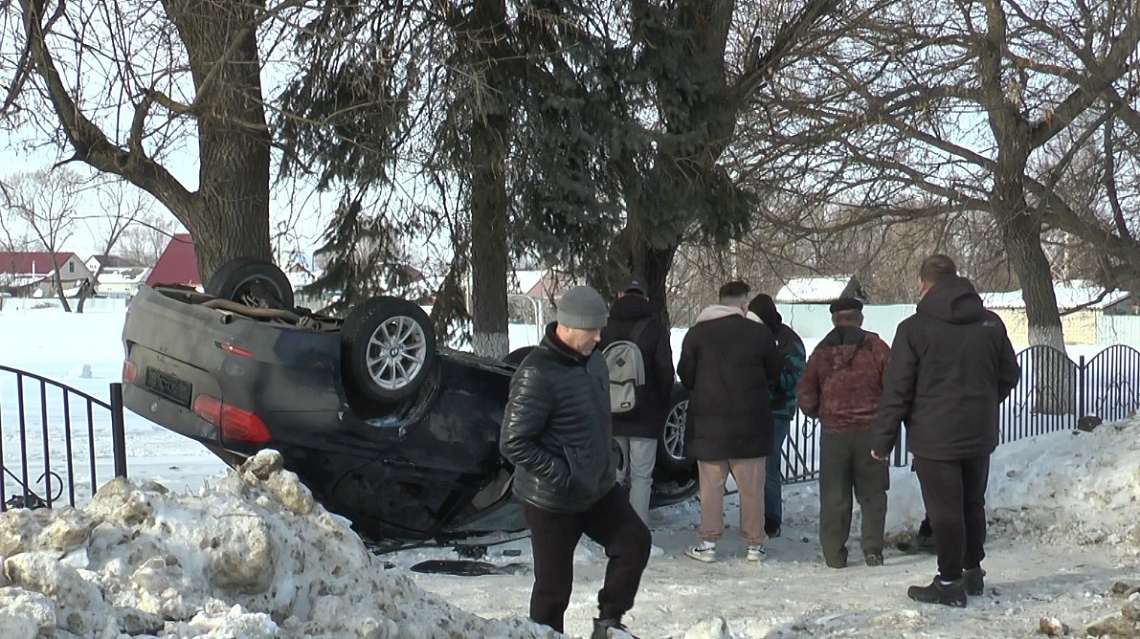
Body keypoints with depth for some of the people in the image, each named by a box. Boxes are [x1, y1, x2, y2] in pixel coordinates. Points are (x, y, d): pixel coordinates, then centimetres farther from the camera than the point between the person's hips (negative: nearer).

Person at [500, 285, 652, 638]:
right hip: (552, 500, -8)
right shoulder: (537, 374, -24)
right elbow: (513, 443, -24)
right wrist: (562, 476, -22)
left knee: (635, 542, 8)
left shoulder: (593, 360, 4)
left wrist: (608, 457, 12)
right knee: (554, 586, 3)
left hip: (600, 488, 8)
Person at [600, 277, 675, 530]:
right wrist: (661, 407, 7)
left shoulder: (605, 329, 1)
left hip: (611, 415, 2)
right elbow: (665, 372, -7)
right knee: (641, 477, 2)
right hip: (645, 416, -2)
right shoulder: (656, 329, -6)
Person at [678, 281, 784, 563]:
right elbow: (775, 371, 5)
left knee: (711, 486, 6)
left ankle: (708, 544, 8)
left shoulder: (696, 333, -1)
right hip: (750, 423, -1)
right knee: (751, 487, 8)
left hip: (708, 423, 1)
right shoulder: (760, 333, -5)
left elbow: (685, 375, 3)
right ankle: (754, 544, 13)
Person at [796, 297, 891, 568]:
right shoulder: (875, 347, -5)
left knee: (834, 495, 7)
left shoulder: (822, 351, 2)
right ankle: (873, 547, 3)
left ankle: (834, 553, 9)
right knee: (872, 493, 10)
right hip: (870, 430, -1)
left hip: (833, 432, 1)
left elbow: (805, 393, 3)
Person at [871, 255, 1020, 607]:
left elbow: (896, 390, -12)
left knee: (945, 510, 2)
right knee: (973, 504, 19)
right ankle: (973, 571, 31)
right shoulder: (990, 323, 4)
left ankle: (950, 582, 8)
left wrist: (883, 441, -5)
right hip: (980, 435, 5)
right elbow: (1010, 375, 13)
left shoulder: (914, 328, -12)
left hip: (934, 437, -5)